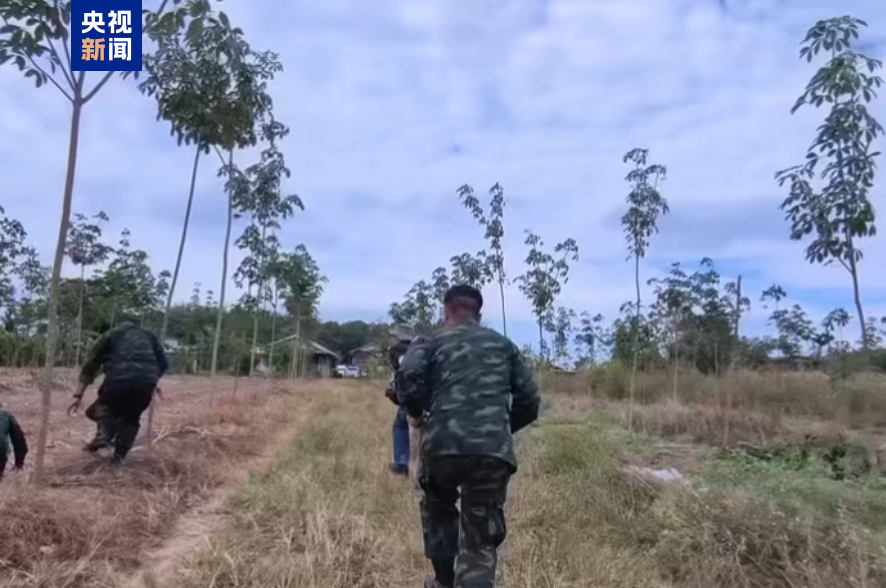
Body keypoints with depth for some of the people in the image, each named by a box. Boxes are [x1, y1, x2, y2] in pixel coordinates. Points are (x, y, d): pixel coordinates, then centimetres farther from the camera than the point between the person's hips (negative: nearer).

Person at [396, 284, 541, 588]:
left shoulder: (432, 341, 14)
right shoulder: (503, 344, 22)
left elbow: (407, 378, -6)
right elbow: (530, 400, 17)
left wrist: (418, 413, 13)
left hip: (443, 445, 0)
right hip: (494, 451, 1)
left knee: (439, 509, 30)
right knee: (480, 542, 9)